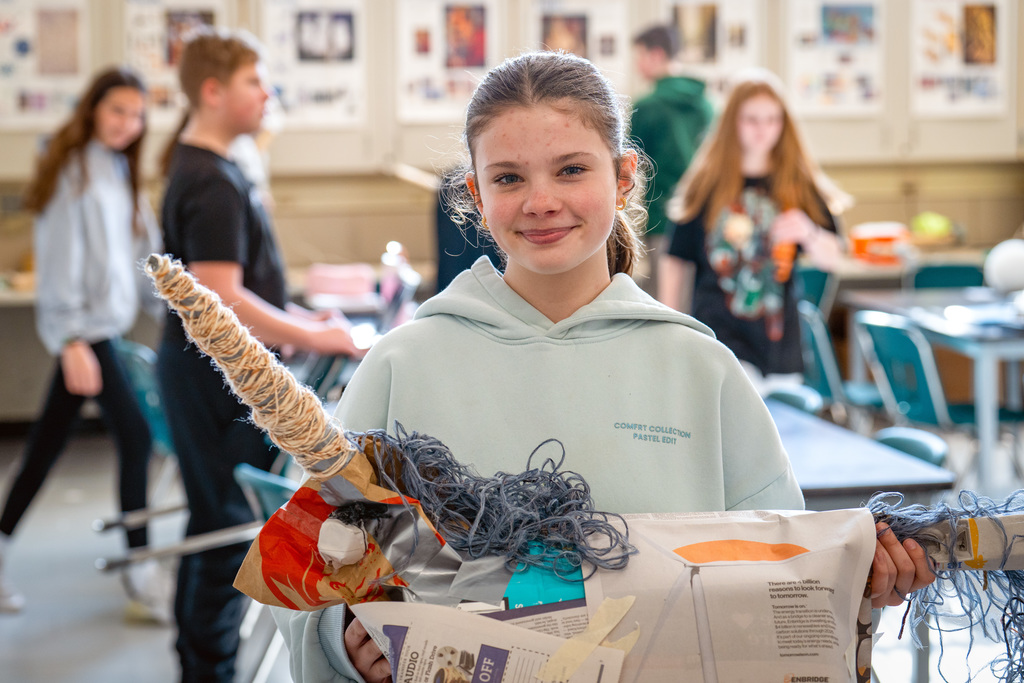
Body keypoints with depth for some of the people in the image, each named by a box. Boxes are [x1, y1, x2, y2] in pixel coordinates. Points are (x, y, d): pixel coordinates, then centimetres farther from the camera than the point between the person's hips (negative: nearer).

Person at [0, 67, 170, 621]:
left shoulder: (119, 170, 14)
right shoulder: (74, 169, -12)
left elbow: (143, 247, 19)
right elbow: (60, 257, -17)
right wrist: (72, 341, -21)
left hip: (106, 321, 8)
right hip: (82, 326, -8)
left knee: (50, 441, 12)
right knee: (134, 436, -8)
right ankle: (143, 582, -2)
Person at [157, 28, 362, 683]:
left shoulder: (203, 167, 12)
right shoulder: (212, 183, -20)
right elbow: (220, 299, -26)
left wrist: (294, 316, 15)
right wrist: (313, 338, -19)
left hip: (209, 365, 10)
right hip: (218, 373, -10)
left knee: (215, 518, 18)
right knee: (230, 523, -1)